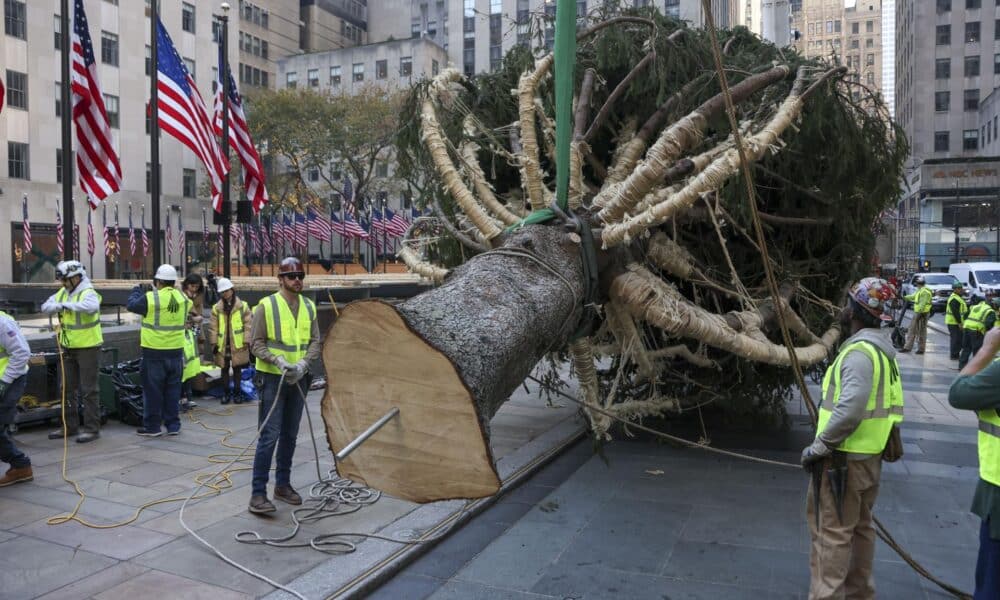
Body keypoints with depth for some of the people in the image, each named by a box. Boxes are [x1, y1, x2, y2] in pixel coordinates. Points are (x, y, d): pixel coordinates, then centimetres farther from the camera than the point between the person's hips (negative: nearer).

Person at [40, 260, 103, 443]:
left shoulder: (88, 293, -15)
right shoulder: (62, 293, 9)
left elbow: (91, 307, -36)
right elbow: (45, 307, 4)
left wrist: (68, 304, -29)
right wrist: (57, 306, -15)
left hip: (88, 347, -8)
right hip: (69, 347, 8)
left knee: (88, 389, -3)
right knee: (68, 388, 15)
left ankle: (92, 428, 4)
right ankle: (70, 426, 27)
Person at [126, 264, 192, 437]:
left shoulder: (150, 298, -14)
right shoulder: (183, 298, 0)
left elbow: (131, 305, 0)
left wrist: (138, 290, 20)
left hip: (154, 353, -4)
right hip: (176, 351, 4)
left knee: (153, 390, 6)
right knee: (173, 389, 12)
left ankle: (152, 426, 13)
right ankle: (173, 425, 17)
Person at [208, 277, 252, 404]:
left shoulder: (243, 306, -1)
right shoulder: (216, 308, 3)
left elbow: (248, 325, -2)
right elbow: (213, 327, 3)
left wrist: (247, 341, -7)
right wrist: (214, 343, -3)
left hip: (238, 345, -1)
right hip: (222, 345, 2)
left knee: (237, 369, 8)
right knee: (224, 369, 9)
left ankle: (237, 392, 18)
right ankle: (226, 393, 19)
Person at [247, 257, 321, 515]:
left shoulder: (309, 307, 6)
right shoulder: (266, 305, -9)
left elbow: (315, 341, 6)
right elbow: (256, 342, -9)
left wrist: (303, 362, -11)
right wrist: (279, 361, -22)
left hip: (298, 378, 5)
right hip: (272, 378, -5)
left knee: (290, 435, 14)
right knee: (269, 436, -7)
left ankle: (283, 484, 27)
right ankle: (258, 493, 0)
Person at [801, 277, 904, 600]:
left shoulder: (860, 350, -20)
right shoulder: (881, 348, 12)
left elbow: (850, 409, -30)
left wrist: (819, 445, -21)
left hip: (845, 456, -10)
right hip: (869, 453, 10)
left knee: (832, 532, -4)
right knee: (860, 526, 21)